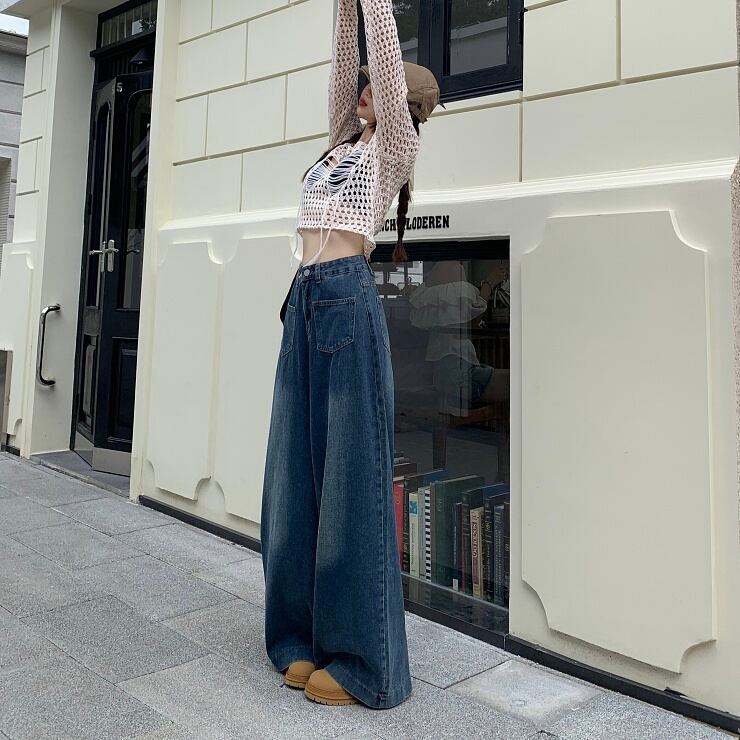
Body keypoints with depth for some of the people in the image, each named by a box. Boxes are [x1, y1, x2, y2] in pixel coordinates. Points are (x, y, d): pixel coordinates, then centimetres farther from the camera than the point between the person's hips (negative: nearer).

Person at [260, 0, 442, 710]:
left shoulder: (391, 146, 7)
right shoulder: (344, 141, 25)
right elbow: (345, 64, 25)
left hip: (347, 299, -8)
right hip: (303, 303, 8)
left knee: (352, 473, -7)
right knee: (297, 471, 6)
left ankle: (364, 661, 3)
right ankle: (307, 639, 18)